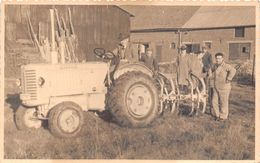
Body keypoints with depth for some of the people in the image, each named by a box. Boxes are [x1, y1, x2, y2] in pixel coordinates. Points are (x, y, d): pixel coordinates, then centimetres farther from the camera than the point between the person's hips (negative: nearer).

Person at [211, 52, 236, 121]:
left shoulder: (225, 66, -19)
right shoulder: (215, 65, 6)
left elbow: (233, 70, -35)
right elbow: (213, 70, 29)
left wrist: (228, 79, -30)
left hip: (224, 88, -7)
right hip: (216, 87, 7)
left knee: (223, 102, 6)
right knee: (214, 101, 10)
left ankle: (223, 116, 20)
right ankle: (217, 115, 27)